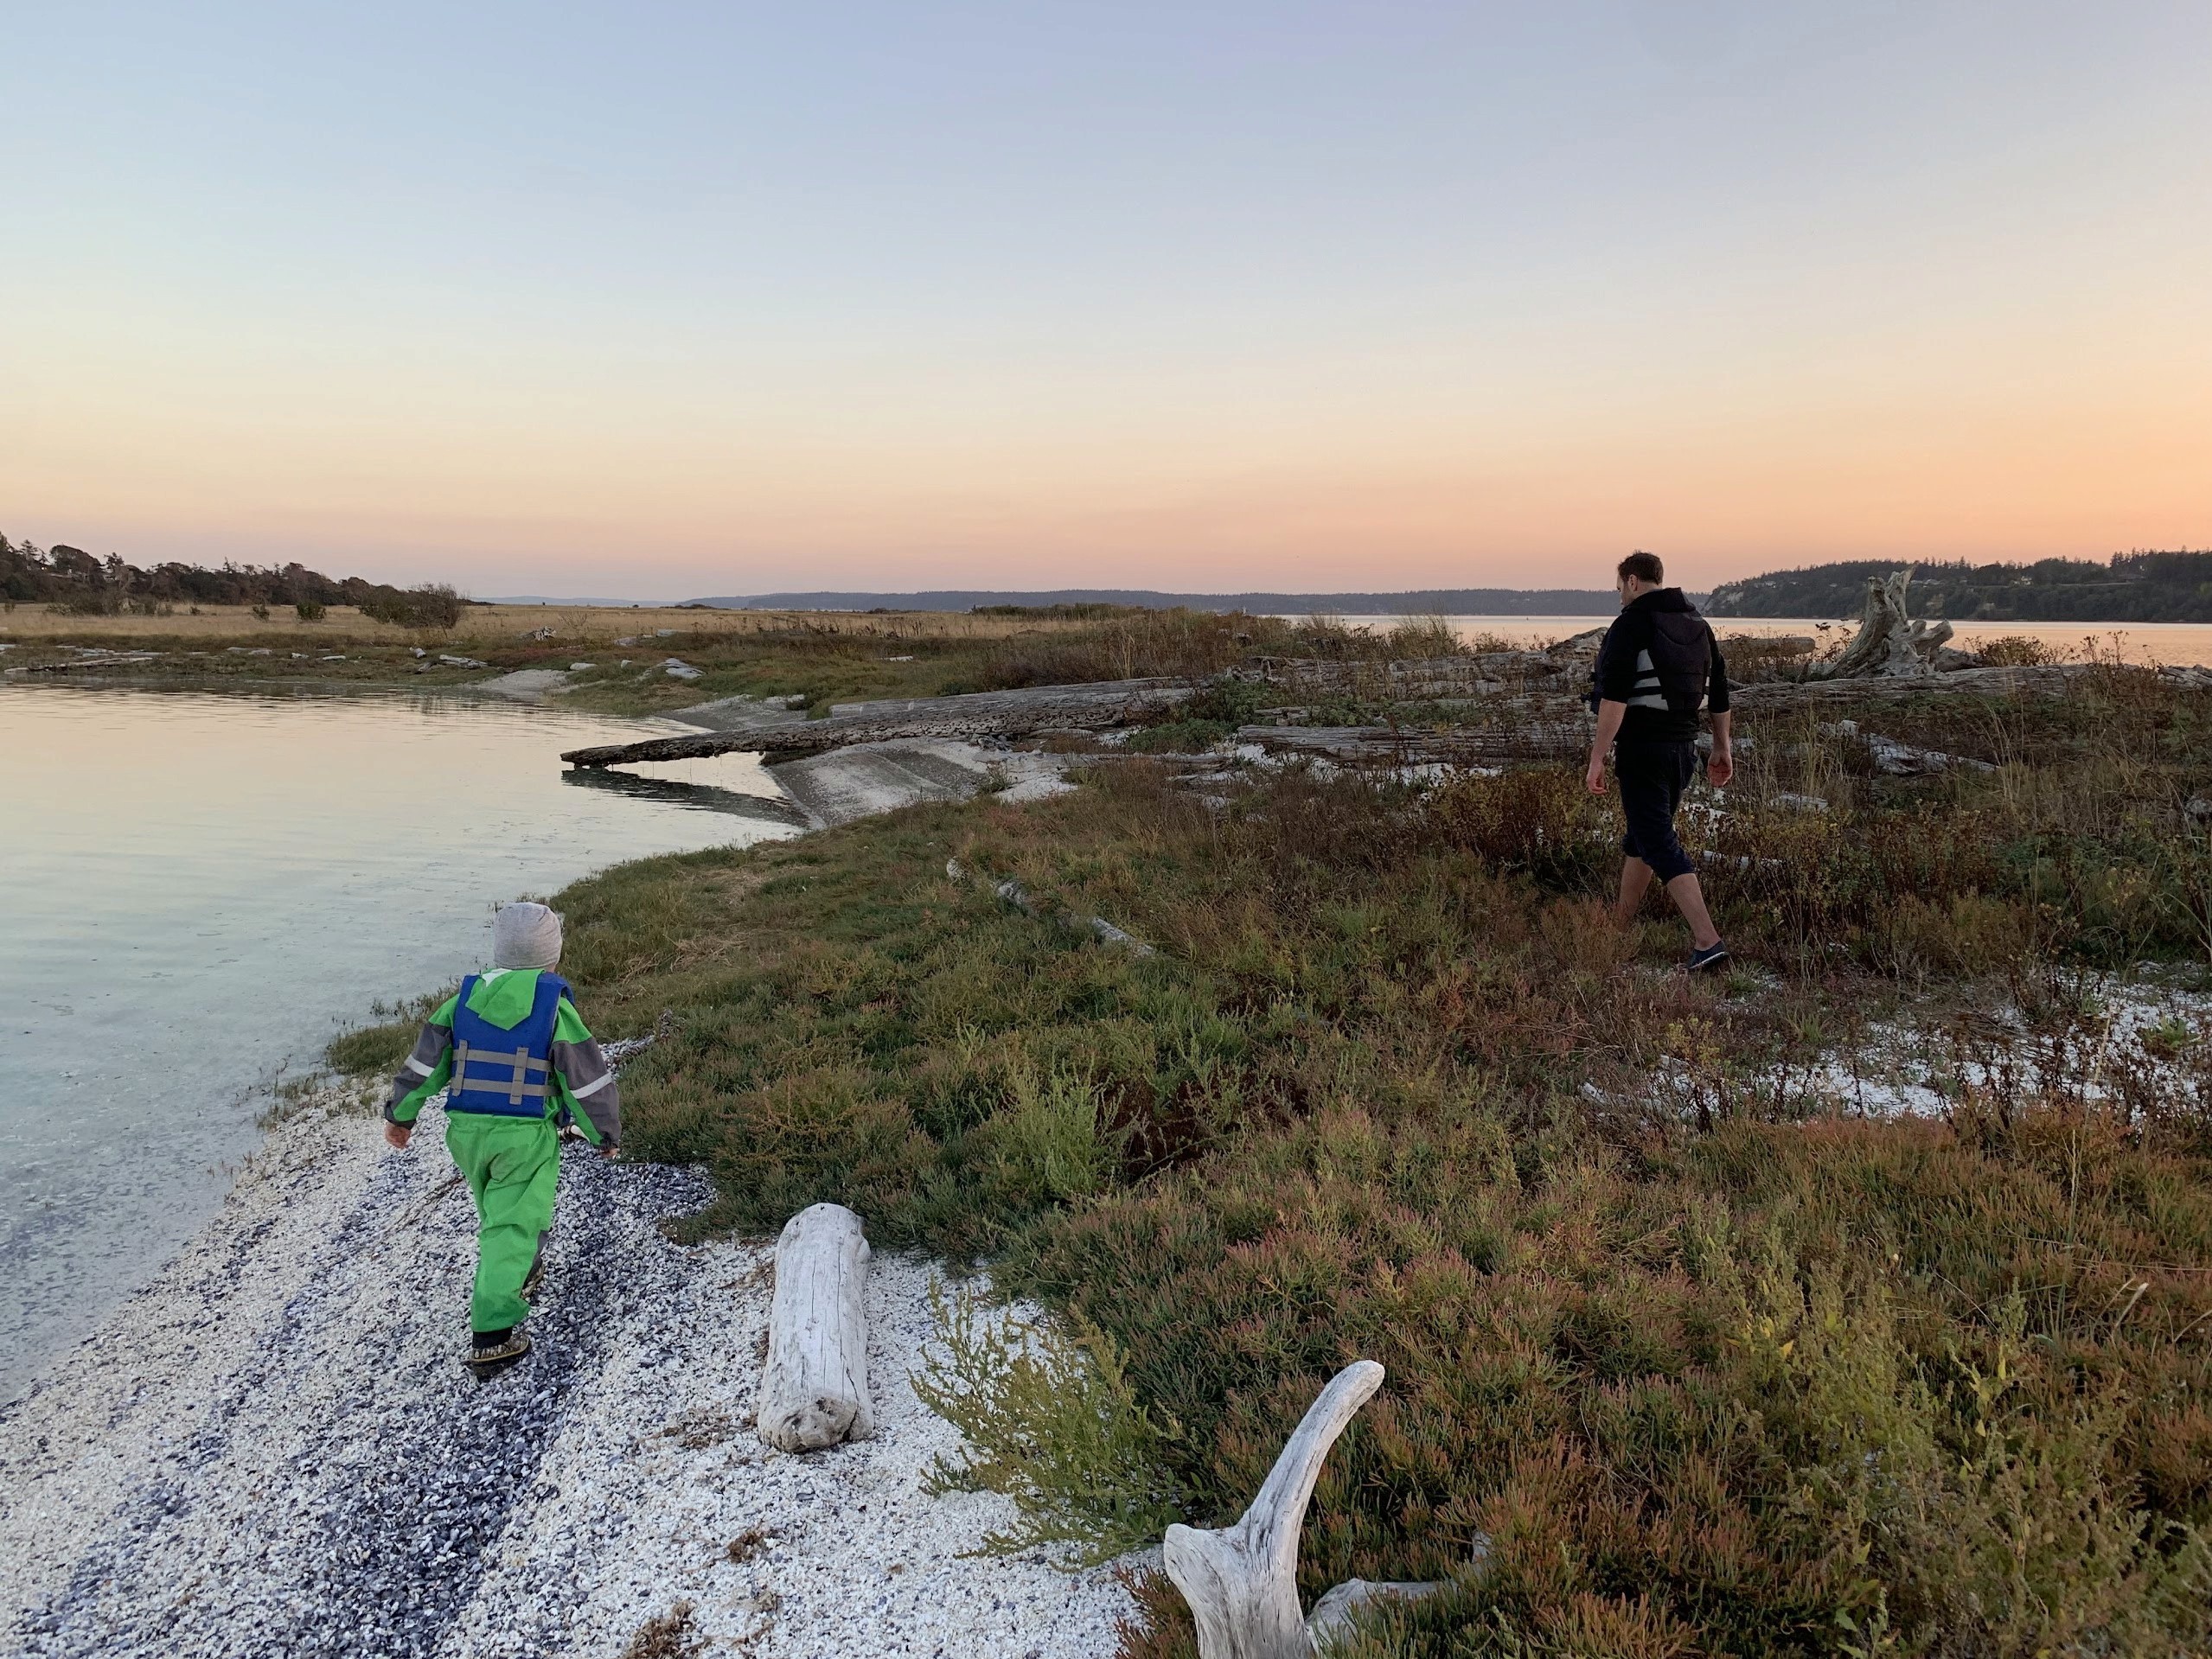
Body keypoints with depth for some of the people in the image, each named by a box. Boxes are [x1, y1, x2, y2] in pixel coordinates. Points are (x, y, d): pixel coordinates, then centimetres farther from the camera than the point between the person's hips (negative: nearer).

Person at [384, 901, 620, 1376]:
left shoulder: (465, 998, -1)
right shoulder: (555, 1008, -14)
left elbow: (425, 1061, 6)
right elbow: (589, 1081, -10)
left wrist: (400, 1114, 20)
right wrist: (606, 1135, 5)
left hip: (466, 1131, 5)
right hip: (526, 1137, -5)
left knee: (499, 1211, 27)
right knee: (512, 1226, -2)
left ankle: (523, 1274, 47)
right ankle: (491, 1337, -7)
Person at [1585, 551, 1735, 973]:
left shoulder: (1630, 625, -12)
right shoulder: (1698, 624, 13)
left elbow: (1614, 697, -21)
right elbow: (1719, 693, 17)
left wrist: (1597, 757, -19)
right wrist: (1722, 748, 25)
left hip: (1642, 750, -8)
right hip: (1684, 748, 8)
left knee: (1661, 847, -9)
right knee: (1640, 837, 21)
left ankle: (1708, 943, -19)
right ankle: (1621, 927, 33)